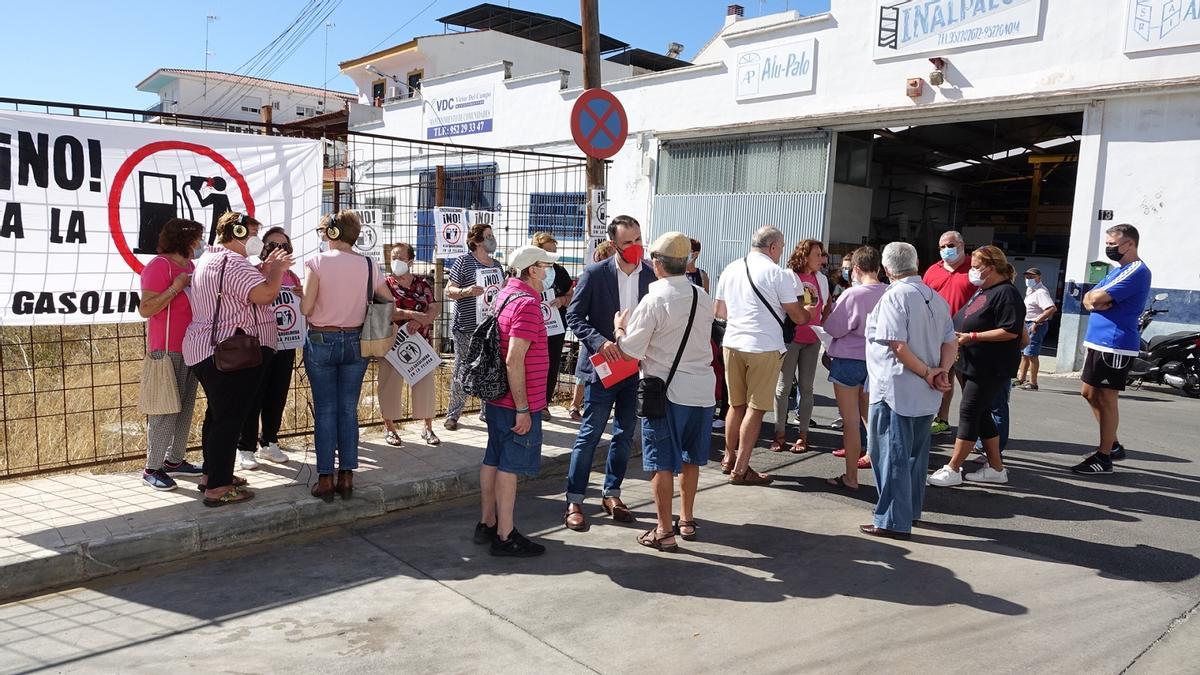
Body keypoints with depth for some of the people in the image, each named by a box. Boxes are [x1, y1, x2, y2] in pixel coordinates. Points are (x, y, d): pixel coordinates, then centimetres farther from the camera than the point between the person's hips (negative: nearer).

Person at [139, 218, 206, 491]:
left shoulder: (189, 265, 14)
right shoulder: (159, 265, -12)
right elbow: (145, 309, -19)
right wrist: (175, 287, -24)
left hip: (191, 348, 9)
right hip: (168, 349, -9)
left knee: (185, 407, 12)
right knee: (165, 409, -6)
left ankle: (175, 459, 21)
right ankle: (152, 468, 2)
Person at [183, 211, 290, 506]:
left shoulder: (210, 258, 18)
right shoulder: (231, 262, -17)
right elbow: (265, 295, -26)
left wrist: (266, 269, 14)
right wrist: (276, 269, -10)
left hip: (208, 350, 12)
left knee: (218, 413, 20)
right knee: (230, 418, -7)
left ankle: (211, 473, 31)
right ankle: (218, 488, -4)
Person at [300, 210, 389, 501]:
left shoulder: (317, 261, -9)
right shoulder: (367, 264, 0)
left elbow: (305, 308, -14)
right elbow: (390, 304, 5)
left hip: (321, 341, -2)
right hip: (356, 342, 3)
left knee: (325, 411, 5)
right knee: (349, 410, 9)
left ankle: (325, 479, 9)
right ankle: (347, 477, 13)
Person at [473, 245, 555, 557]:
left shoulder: (506, 295, 11)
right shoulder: (527, 303, -19)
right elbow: (514, 361, -25)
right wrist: (522, 409, -22)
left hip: (496, 398, 9)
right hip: (517, 403, -9)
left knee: (493, 461, 16)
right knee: (509, 466, -1)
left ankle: (487, 524, 28)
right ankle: (505, 537, 9)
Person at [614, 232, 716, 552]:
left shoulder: (654, 300, -14)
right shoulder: (703, 297, 5)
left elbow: (632, 349, -12)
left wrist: (620, 328, 9)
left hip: (667, 390, -6)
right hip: (702, 388, 6)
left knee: (663, 464, 3)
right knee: (690, 458, 19)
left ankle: (664, 531, 9)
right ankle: (687, 520, 31)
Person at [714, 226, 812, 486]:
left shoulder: (730, 269, 8)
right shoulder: (778, 274, -9)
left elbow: (719, 311, 16)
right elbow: (798, 317, -6)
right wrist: (809, 312, 16)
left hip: (732, 343, 6)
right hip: (764, 347, -5)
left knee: (736, 405, 18)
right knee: (755, 408, 2)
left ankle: (729, 458, 29)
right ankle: (740, 469, 5)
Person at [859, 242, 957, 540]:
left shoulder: (895, 296, -14)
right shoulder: (935, 297, 10)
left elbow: (898, 346, -21)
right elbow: (951, 343, 8)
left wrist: (927, 374, -11)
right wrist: (941, 371, -5)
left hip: (895, 390, -8)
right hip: (926, 395, 8)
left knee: (891, 455, 0)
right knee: (916, 453, 18)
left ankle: (893, 521, 4)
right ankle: (911, 511, 31)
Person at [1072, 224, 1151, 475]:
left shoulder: (1137, 271, -13)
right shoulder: (1117, 271, 18)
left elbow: (1098, 297, -21)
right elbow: (1088, 298, 12)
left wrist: (1094, 297, 1)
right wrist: (1094, 301, -10)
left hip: (1116, 345, -10)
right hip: (1098, 342, 10)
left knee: (1106, 398, -4)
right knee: (1089, 393, 15)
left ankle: (1104, 457, 5)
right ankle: (1113, 445, 27)